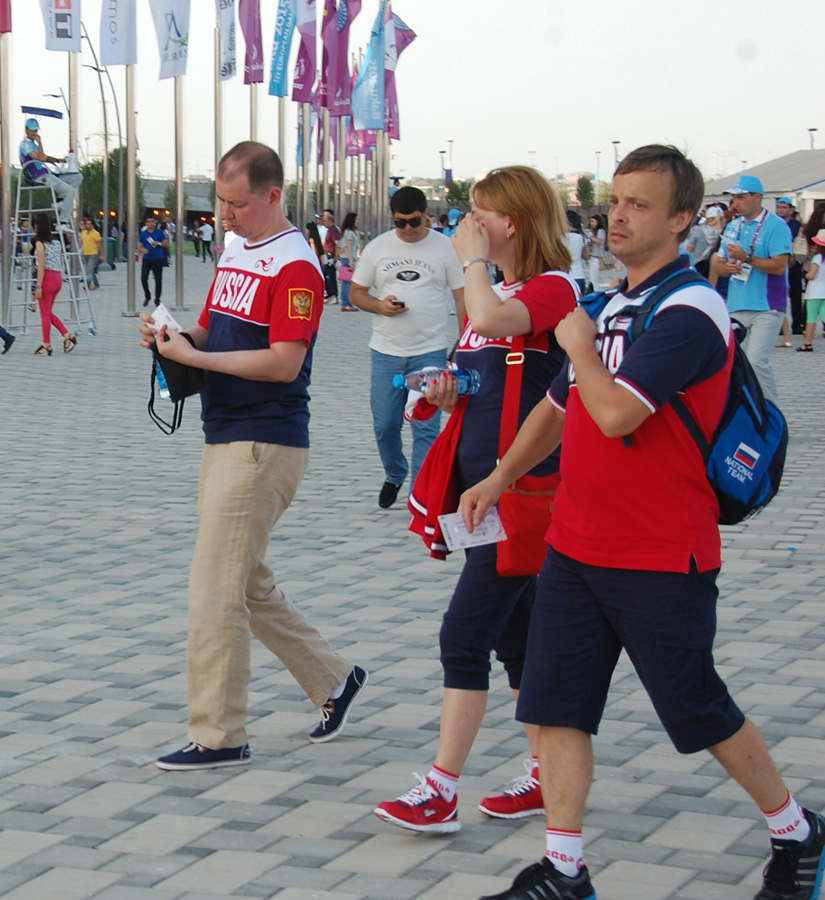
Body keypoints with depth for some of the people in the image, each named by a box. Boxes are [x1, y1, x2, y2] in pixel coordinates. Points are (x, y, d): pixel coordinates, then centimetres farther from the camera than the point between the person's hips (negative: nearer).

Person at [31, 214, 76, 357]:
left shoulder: (40, 243, -9)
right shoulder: (56, 243, 12)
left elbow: (41, 266, -13)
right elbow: (60, 263, 13)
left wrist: (38, 286, -13)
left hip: (47, 277, -7)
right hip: (58, 277, 7)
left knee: (45, 314, 1)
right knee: (48, 312, 17)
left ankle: (47, 346, 5)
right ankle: (68, 336, 6)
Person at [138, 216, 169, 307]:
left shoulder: (159, 232, 2)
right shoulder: (143, 233, 6)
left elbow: (167, 244, 1)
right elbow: (139, 246, 8)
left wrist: (159, 243, -16)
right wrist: (142, 250, -15)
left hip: (158, 259, -1)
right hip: (146, 259, 1)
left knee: (158, 280, 2)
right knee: (143, 278, -11)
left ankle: (157, 299, 16)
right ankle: (147, 296, 11)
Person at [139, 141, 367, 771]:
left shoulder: (295, 266, -14)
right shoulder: (235, 252, 15)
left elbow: (283, 363, -20)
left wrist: (192, 356, -18)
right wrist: (172, 336, -1)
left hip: (264, 446, -10)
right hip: (226, 440, 10)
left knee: (216, 590, -7)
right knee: (248, 584, 16)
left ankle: (219, 736, 1)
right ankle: (334, 679, 30)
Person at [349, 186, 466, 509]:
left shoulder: (444, 247, 1)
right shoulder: (377, 247, 5)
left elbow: (462, 296, 3)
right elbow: (356, 292, 9)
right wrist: (380, 306, -12)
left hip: (431, 352, -2)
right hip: (386, 352, 2)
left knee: (426, 428, -6)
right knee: (384, 425, 6)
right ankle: (394, 475, 34)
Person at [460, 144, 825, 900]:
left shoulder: (689, 312, -17)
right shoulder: (611, 305, 11)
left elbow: (616, 412, -28)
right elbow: (560, 405, 25)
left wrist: (578, 344, -12)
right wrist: (501, 478, 19)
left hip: (661, 561, -8)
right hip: (575, 546, 8)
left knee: (700, 712, 6)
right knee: (555, 704, 3)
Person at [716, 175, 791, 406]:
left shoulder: (776, 225, -7)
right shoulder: (733, 226, 14)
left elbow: (779, 266, -15)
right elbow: (719, 262, 18)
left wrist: (747, 258, -20)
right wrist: (727, 267, -5)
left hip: (767, 307, -7)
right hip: (737, 306, 7)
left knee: (757, 360, -17)